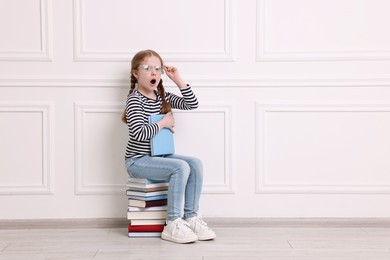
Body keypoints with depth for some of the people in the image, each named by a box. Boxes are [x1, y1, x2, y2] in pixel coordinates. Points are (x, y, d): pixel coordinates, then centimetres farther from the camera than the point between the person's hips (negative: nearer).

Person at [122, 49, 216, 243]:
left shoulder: (162, 96, 10)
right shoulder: (134, 100, -13)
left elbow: (192, 104, 7)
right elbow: (139, 133, -26)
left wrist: (178, 80, -1)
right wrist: (163, 122, -13)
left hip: (159, 156, 8)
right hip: (138, 161, -8)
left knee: (196, 164, -12)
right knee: (181, 167, -27)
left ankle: (190, 217, -7)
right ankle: (173, 226, -22)